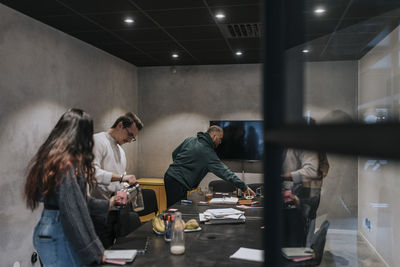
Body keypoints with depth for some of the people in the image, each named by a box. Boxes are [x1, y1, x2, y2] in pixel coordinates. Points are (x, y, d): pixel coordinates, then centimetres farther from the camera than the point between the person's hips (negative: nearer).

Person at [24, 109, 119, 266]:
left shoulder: (51, 158, 10)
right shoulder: (68, 163, -19)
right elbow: (73, 211, -23)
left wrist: (107, 205, 27)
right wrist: (94, 250, -18)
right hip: (58, 236, -10)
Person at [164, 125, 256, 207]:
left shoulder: (189, 140, 9)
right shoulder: (208, 152, -15)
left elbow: (174, 154, 19)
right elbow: (224, 172, -17)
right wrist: (244, 187, -15)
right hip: (178, 184, -9)